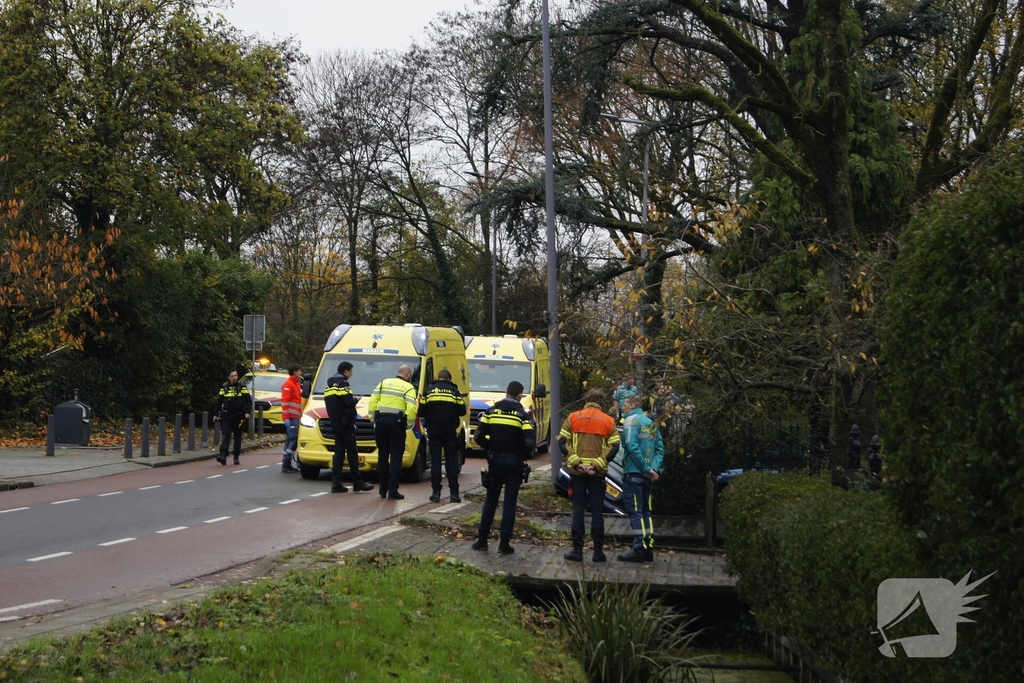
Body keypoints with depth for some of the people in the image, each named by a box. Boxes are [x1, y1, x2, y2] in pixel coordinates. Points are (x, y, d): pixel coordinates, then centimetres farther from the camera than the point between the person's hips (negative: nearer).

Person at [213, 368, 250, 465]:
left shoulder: (242, 388, 3)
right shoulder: (224, 388, 8)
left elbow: (249, 401, 1)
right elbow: (219, 402, 12)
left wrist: (247, 412, -13)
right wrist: (216, 414, 7)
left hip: (238, 417, 0)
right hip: (226, 416, 1)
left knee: (237, 437, 6)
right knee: (225, 435, -13)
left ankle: (236, 457, 14)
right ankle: (223, 455, -22)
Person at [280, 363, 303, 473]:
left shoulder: (296, 383, 21)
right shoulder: (288, 384, -10)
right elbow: (285, 401, -16)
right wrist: (286, 417, -20)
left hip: (295, 416, 10)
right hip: (291, 417, -10)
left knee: (290, 440, 9)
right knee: (293, 440, -13)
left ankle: (287, 464, 11)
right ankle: (286, 464, -13)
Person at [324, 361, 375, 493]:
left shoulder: (329, 385, 17)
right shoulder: (342, 383, -11)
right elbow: (348, 402, -20)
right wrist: (355, 400, 1)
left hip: (334, 422, 9)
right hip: (345, 422, -9)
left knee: (339, 451, 8)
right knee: (352, 452, -4)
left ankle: (336, 483, 2)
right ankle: (357, 481, -3)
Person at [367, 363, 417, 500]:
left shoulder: (384, 383, 13)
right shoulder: (408, 388, 0)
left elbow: (372, 401, 5)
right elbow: (411, 408, -13)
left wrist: (373, 419, 10)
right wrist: (410, 423, 0)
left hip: (381, 420, 4)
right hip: (396, 422, -4)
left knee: (382, 455, 13)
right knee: (396, 457, 0)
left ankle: (382, 489, 16)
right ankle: (393, 491, -5)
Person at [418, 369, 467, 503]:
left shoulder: (429, 391, 1)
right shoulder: (454, 391, 0)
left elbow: (421, 412, 0)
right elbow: (462, 411, 3)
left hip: (433, 430, 0)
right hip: (450, 431, 0)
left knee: (435, 460, 4)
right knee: (451, 461, 5)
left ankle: (436, 492, 1)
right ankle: (454, 493, 1)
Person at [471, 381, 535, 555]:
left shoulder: (491, 411, 1)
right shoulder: (522, 414, -7)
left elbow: (478, 436, -4)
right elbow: (529, 442, -15)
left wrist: (490, 449, 11)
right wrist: (523, 455, 5)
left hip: (495, 461, 2)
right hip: (514, 462, -2)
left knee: (490, 500, 13)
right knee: (510, 502, 4)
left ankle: (482, 540, 13)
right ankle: (504, 544, 4)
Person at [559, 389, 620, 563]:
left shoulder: (573, 418, 3)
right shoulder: (608, 421, 3)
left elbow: (562, 441, -5)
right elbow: (614, 446, -6)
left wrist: (576, 462, -9)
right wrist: (597, 464, -10)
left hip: (577, 471, 0)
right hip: (598, 473, 0)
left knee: (578, 509, 6)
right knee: (597, 510, 6)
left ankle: (577, 550, 3)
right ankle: (598, 551, 7)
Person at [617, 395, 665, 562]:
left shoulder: (631, 420, -8)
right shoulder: (651, 423, 14)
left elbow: (632, 446, -20)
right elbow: (660, 449, 7)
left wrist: (646, 469, -17)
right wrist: (653, 468, -4)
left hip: (634, 473, -7)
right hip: (647, 475, 7)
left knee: (635, 511, -5)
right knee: (645, 510, 13)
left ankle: (639, 549, -7)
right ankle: (648, 547, 14)